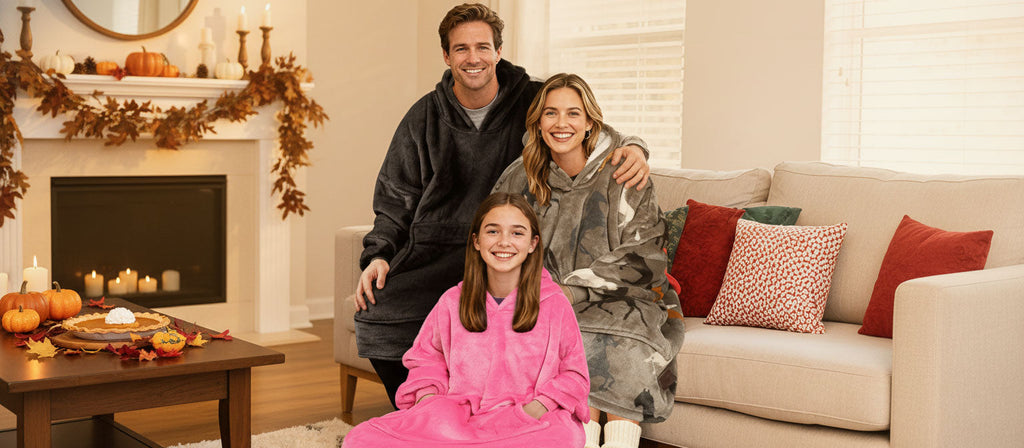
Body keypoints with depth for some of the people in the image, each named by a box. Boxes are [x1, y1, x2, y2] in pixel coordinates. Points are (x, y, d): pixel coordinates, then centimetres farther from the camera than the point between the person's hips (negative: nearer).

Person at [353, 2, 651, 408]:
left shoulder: (533, 101, 2)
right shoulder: (424, 117, 11)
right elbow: (395, 199, 14)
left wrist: (633, 147, -23)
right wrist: (378, 255, -3)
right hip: (435, 249, 3)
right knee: (375, 310, -21)